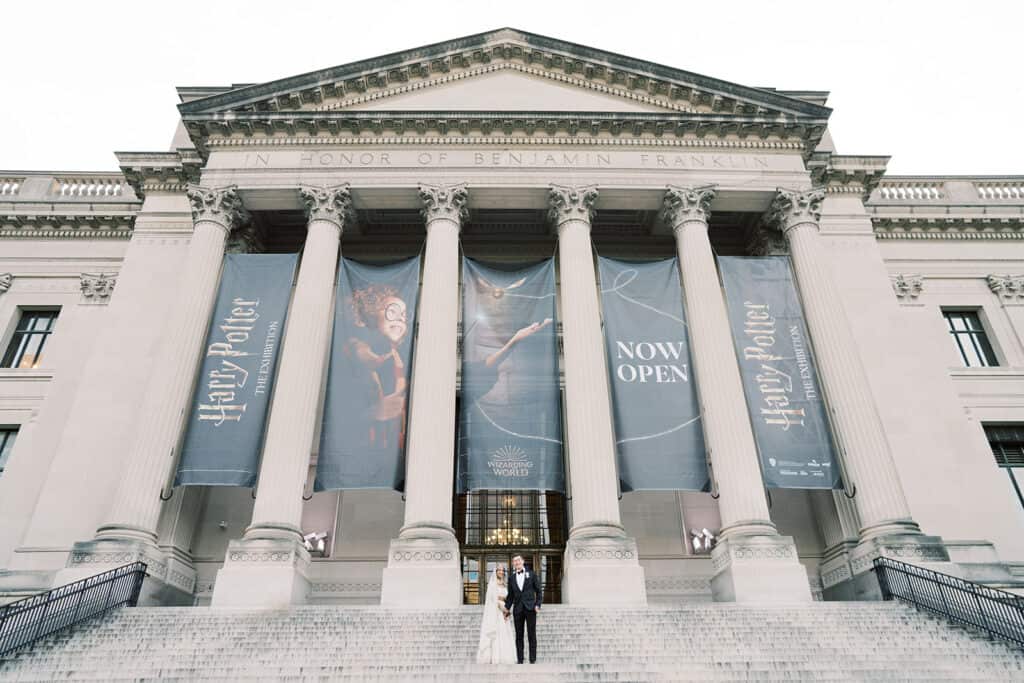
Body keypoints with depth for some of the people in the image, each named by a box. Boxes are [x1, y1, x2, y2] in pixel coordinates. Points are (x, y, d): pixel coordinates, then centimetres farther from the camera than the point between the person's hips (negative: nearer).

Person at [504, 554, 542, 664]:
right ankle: (519, 660, 6)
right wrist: (507, 609, 6)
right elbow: (510, 595, 14)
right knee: (519, 635, 3)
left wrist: (538, 604, -6)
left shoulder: (532, 575, 6)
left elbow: (539, 591, 5)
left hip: (530, 608, -2)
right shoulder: (512, 578, 12)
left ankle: (532, 659, 1)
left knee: (532, 634, -3)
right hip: (517, 609, 2)